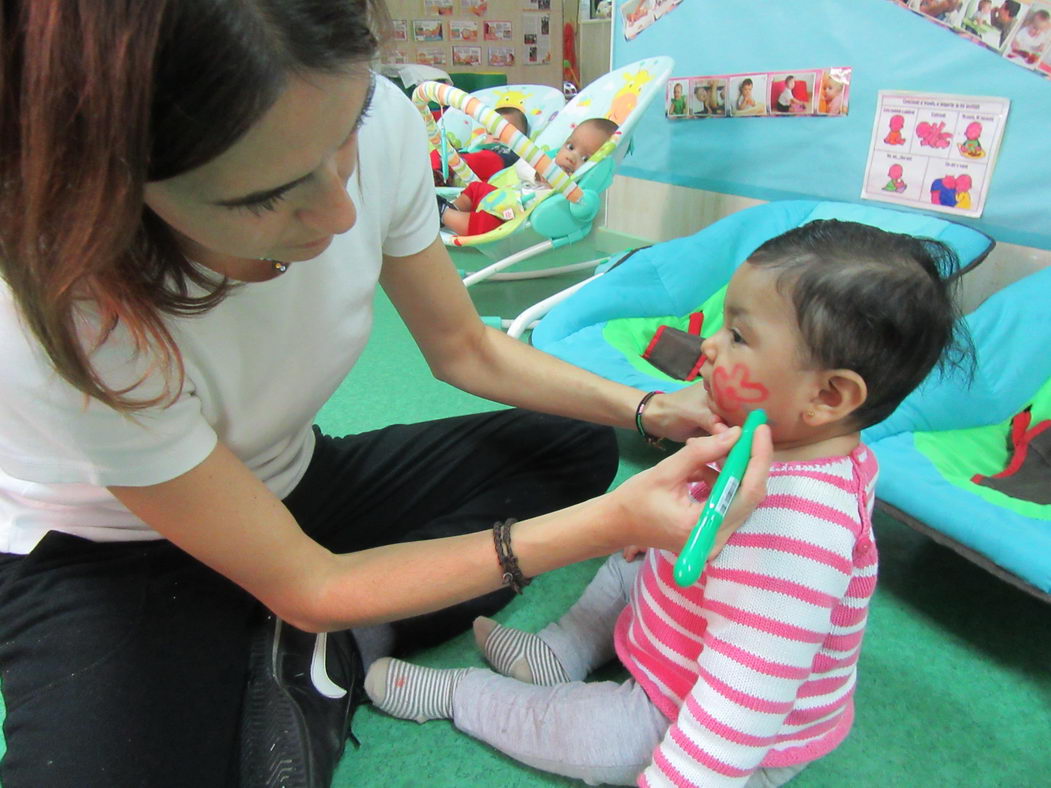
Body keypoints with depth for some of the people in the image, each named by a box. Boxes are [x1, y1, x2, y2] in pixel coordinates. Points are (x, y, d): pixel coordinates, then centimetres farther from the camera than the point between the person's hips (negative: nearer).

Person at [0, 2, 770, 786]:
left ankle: (313, 662, -6)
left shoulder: (381, 125, -23)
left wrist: (645, 409, -16)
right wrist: (609, 526, -32)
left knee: (578, 446, -1)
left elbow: (466, 348, -5)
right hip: (105, 561, -4)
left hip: (291, 485, 5)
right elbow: (309, 588, -26)